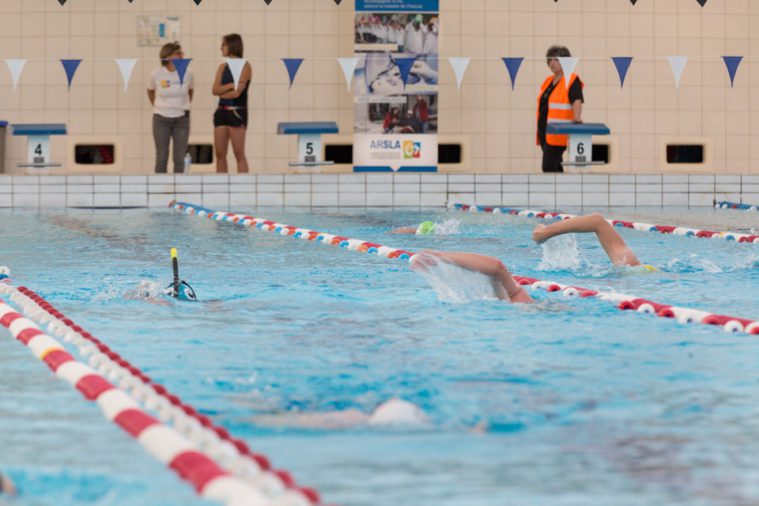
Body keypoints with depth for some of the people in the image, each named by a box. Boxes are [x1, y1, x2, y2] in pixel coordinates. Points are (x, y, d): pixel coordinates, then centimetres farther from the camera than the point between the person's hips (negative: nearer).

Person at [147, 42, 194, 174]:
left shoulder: (187, 74, -6)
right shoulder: (156, 74, -9)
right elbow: (150, 91, 11)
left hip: (181, 119, 1)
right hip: (161, 119, -1)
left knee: (179, 158, 2)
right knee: (161, 157, 3)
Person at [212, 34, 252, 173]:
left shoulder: (244, 66, -4)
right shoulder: (223, 67, 13)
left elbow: (236, 92, -13)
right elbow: (215, 90, 1)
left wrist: (222, 92, 2)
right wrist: (230, 85, -12)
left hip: (237, 112, -6)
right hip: (222, 111, 6)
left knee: (239, 153, -6)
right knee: (220, 153, 4)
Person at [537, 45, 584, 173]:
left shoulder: (572, 80, -8)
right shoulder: (548, 81, 17)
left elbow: (577, 100, -21)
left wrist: (576, 118, -38)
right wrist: (539, 131, 22)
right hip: (544, 132, 9)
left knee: (549, 167, -15)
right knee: (555, 168, 12)